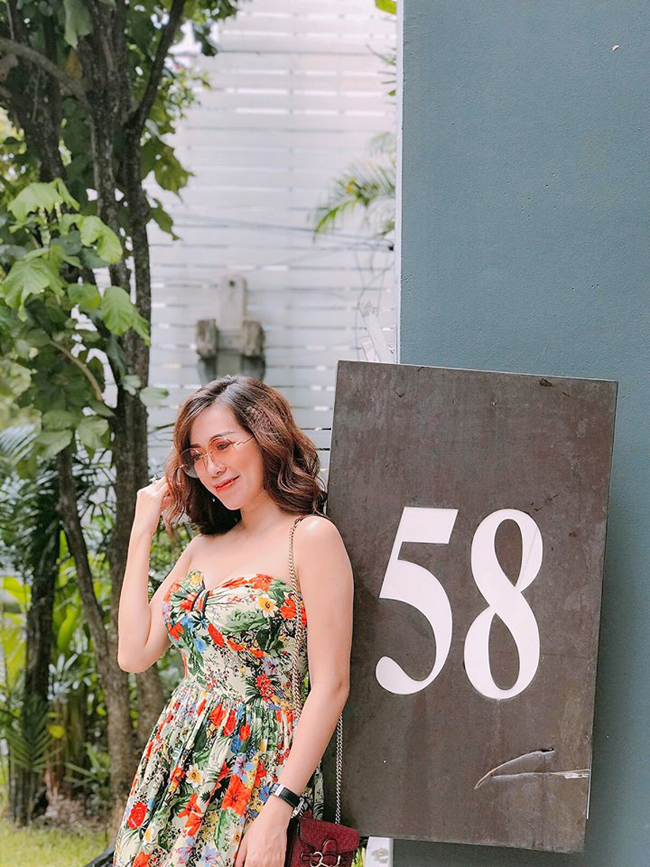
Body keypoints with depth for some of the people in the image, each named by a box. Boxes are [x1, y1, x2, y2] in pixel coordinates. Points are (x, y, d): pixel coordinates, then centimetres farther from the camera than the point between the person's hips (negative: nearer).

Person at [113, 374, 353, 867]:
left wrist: (279, 811, -19)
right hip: (177, 769, 6)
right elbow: (135, 653, 6)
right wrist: (142, 534, 8)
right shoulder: (204, 547, 14)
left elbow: (330, 687, -13)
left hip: (259, 778, -6)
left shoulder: (311, 537, -8)